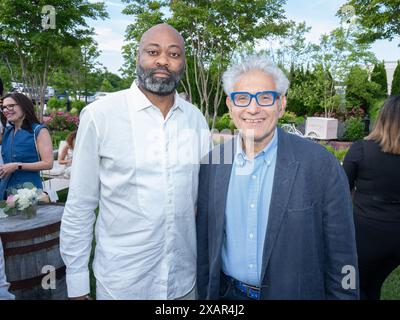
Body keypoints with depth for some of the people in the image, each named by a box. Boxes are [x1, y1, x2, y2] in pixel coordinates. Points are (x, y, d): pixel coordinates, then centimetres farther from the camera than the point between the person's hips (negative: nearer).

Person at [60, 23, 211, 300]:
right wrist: (77, 284, -4)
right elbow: (79, 207, -7)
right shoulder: (99, 115, -13)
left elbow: (205, 197, 6)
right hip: (120, 283, -3)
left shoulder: (196, 118, -2)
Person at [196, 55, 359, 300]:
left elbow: (340, 258, -10)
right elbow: (204, 241, 1)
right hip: (226, 293, 3)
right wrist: (204, 292, 4)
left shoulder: (321, 165, -16)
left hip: (295, 292, -2)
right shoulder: (212, 163, -6)